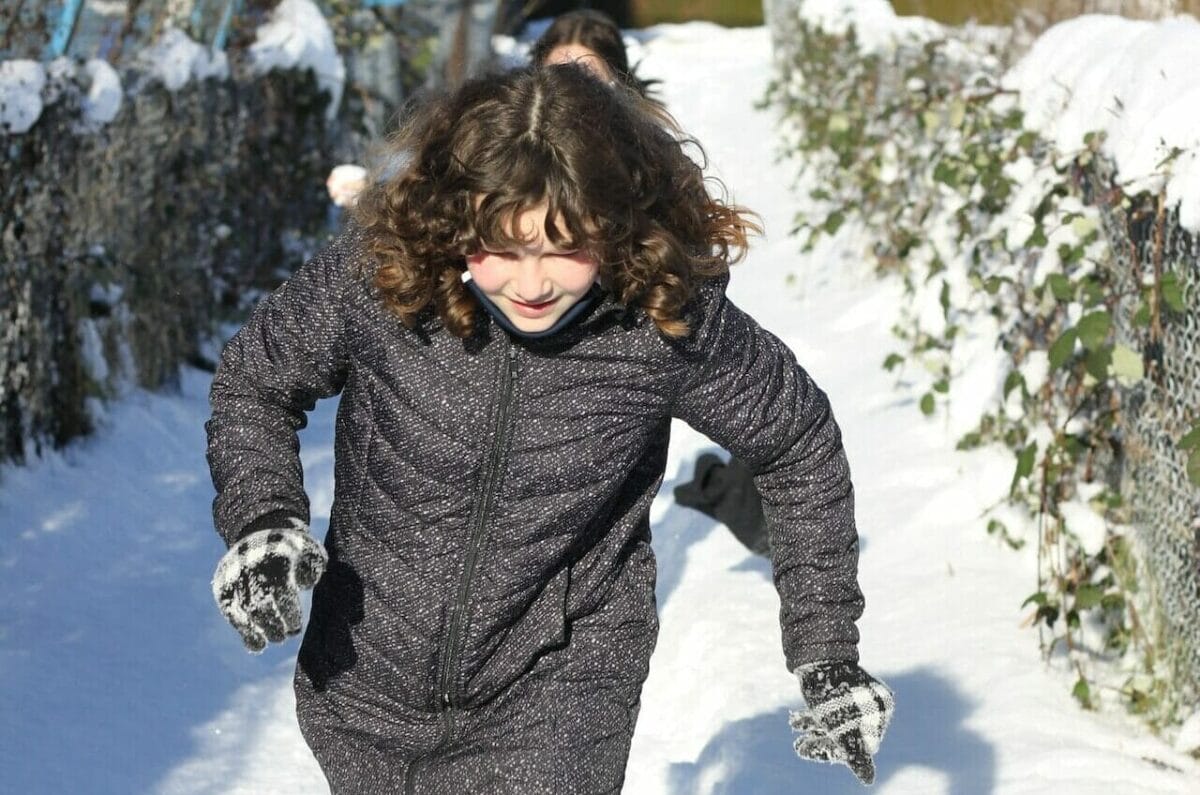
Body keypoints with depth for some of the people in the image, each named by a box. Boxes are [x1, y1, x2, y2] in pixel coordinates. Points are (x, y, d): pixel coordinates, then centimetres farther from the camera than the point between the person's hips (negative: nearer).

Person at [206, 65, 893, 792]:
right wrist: (262, 517, -20)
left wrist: (829, 656, -2)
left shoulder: (671, 318, -21)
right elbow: (255, 385, -2)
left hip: (559, 703, -2)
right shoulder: (377, 276, -21)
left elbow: (800, 446, -4)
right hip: (370, 687, 2)